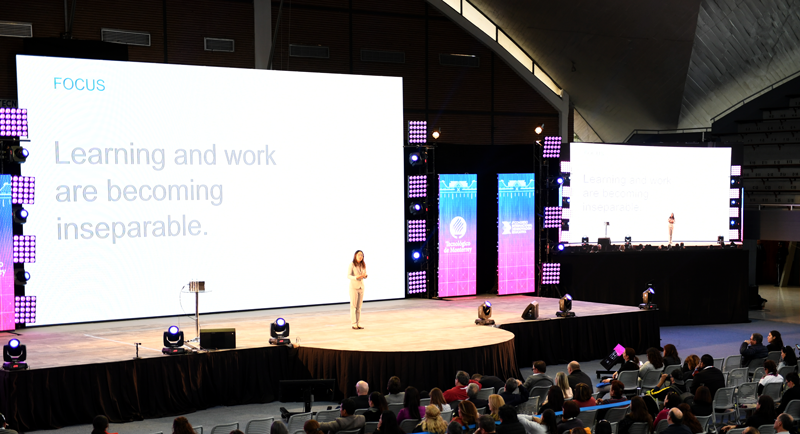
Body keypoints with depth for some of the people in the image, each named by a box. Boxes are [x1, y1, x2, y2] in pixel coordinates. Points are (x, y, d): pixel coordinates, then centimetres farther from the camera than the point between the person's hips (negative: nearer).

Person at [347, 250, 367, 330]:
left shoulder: (363, 265, 3)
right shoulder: (351, 265, -13)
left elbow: (365, 275, 11)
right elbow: (349, 276, -17)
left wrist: (365, 275, -14)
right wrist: (356, 277, -33)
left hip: (361, 286, 5)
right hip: (353, 287, -5)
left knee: (359, 306, 6)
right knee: (353, 306, -3)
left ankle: (358, 324, 10)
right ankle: (354, 324, 1)